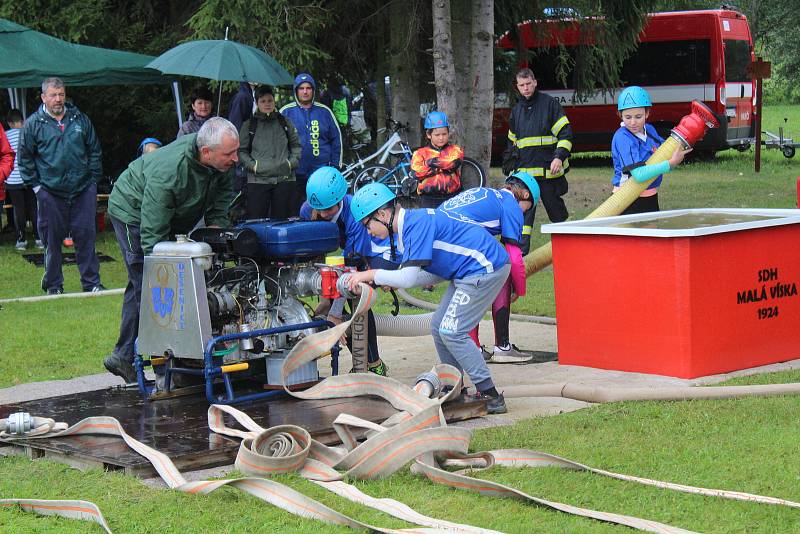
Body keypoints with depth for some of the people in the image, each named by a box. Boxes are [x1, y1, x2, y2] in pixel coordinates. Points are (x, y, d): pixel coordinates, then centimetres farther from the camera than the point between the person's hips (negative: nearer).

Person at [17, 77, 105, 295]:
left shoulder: (80, 119, 9)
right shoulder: (33, 124, 1)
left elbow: (95, 152, 15)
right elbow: (25, 158, 5)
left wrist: (94, 179, 9)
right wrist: (35, 185, 0)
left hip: (83, 189, 2)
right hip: (50, 193, -1)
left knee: (86, 235, 1)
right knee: (52, 239, 5)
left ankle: (91, 282, 9)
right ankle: (53, 285, 15)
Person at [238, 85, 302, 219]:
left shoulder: (285, 123, 13)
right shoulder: (249, 125, 7)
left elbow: (296, 145, 17)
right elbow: (241, 151, 8)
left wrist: (292, 162, 1)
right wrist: (252, 165, -7)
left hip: (284, 179, 2)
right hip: (257, 180, -2)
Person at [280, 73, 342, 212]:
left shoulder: (324, 111, 9)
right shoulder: (286, 112, 4)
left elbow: (336, 139, 12)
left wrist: (335, 165, 6)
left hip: (322, 174, 1)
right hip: (295, 173, -1)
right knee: (296, 211, 3)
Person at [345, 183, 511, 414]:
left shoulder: (416, 224, -20)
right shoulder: (405, 229, 12)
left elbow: (409, 277, -25)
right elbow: (435, 274, 11)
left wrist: (371, 275, -13)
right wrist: (390, 280, 0)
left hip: (485, 269, -10)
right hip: (468, 273, 10)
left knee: (451, 332, -11)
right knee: (439, 328, 11)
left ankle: (490, 396, -7)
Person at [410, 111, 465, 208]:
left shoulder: (455, 151, 8)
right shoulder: (420, 153, 4)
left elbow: (454, 162, -14)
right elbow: (417, 171, -12)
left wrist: (433, 162, -8)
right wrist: (440, 168, -11)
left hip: (451, 199, 1)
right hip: (429, 199, -1)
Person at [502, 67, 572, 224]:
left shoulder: (550, 104, 1)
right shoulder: (516, 110, 17)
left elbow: (566, 133, -3)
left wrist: (559, 157, -16)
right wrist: (510, 169, 22)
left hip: (549, 172, -4)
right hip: (523, 174, 4)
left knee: (557, 214, 1)